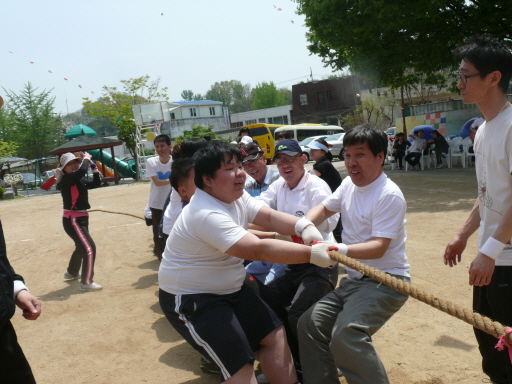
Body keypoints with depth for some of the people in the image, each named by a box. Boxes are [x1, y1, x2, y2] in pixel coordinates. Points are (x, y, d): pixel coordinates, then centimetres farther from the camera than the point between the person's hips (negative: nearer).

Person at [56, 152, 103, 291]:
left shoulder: (80, 181, 9)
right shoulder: (67, 179, -16)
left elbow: (97, 183, 9)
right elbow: (82, 170, -33)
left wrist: (93, 165, 4)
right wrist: (86, 158, -15)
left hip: (81, 218, 10)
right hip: (72, 219, -10)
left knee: (81, 247, 27)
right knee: (89, 248, -15)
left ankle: (71, 273, 50)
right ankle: (86, 282, -9)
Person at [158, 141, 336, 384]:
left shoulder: (236, 196, 0)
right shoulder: (206, 214, -30)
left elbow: (269, 217, -9)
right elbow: (259, 249, -37)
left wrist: (302, 226, -28)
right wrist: (311, 254, -39)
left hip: (229, 289, 9)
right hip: (191, 300, -9)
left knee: (274, 334, 9)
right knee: (239, 364, -14)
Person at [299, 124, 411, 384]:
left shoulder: (389, 195, -17)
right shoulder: (349, 184, 7)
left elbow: (379, 247, -23)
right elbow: (324, 208, 17)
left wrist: (342, 250, -39)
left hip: (386, 282, -8)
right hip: (353, 279, 9)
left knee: (346, 335, -29)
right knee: (310, 324, 2)